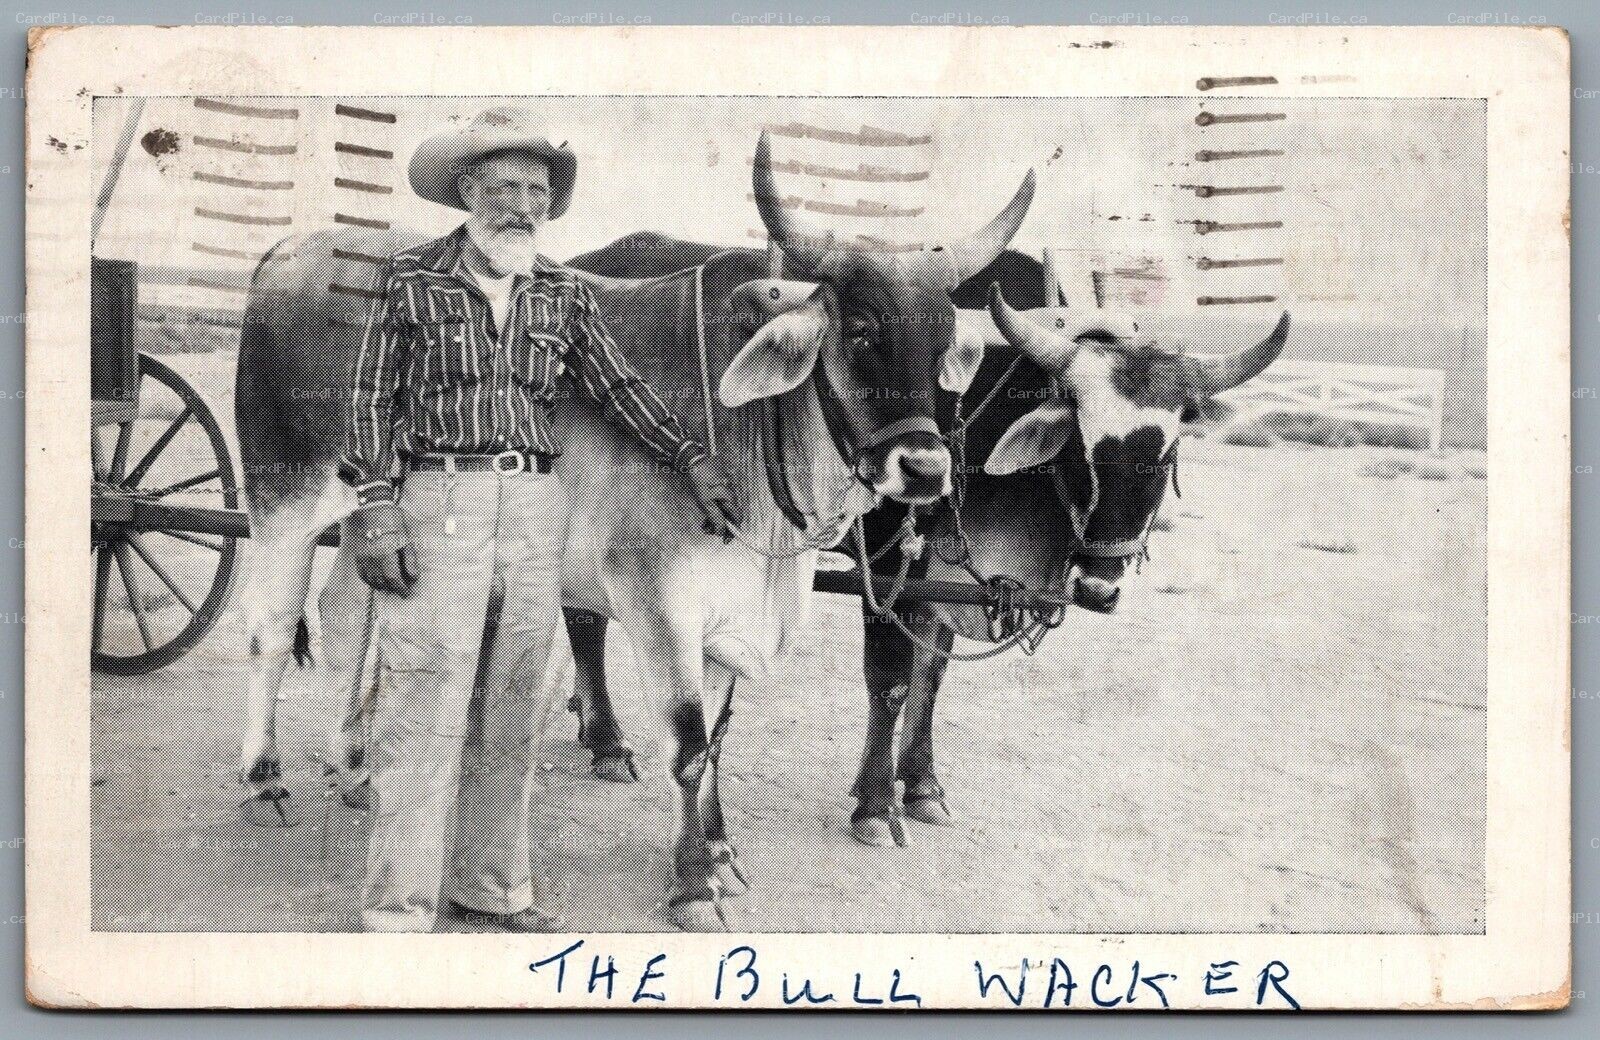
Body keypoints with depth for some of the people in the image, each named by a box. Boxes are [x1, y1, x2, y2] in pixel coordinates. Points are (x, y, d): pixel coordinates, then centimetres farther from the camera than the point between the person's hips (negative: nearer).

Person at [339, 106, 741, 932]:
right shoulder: (412, 281, 2)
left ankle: (494, 882, 23)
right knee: (424, 712, -6)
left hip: (536, 505, 4)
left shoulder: (562, 295, 13)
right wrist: (373, 512, -8)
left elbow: (620, 387, 15)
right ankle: (399, 909, 0)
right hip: (439, 500, -4)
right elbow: (371, 400, 0)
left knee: (509, 709, 11)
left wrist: (694, 461, 8)